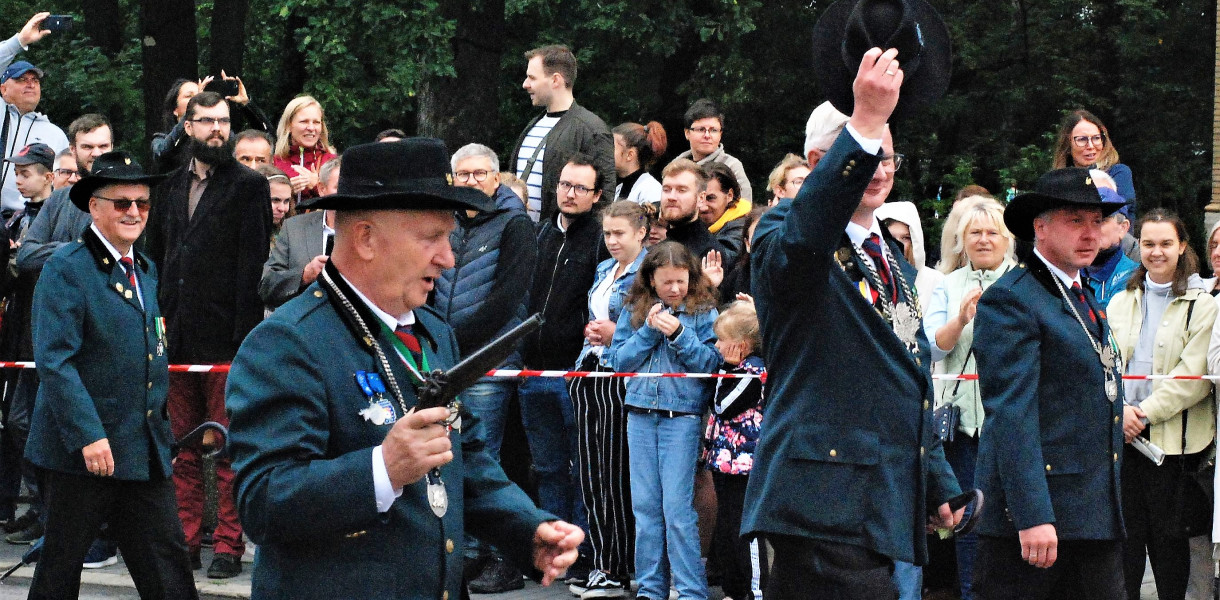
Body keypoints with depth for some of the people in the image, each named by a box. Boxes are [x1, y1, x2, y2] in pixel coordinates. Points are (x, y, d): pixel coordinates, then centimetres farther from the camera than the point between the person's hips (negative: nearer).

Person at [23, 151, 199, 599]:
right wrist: (88, 435, -23)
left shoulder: (146, 271, 16)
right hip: (79, 451, -6)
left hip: (146, 453, 6)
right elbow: (54, 361, -17)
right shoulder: (66, 269, -9)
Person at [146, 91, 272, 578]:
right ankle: (186, 539, 16)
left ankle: (229, 546, 2)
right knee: (183, 445, 10)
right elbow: (155, 256, 19)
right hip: (177, 335, 6)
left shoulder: (248, 186, -3)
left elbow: (252, 264, -8)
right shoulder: (171, 187, 15)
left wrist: (245, 334, -15)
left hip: (225, 334, -6)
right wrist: (156, 318, 9)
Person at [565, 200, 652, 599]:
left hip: (621, 376, -8)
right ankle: (600, 563, 14)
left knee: (615, 475, -5)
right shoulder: (604, 270, 17)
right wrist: (594, 334, 10)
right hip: (590, 372, 8)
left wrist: (617, 333, -18)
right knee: (588, 473, 8)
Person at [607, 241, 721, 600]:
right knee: (645, 506, 7)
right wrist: (649, 330, -8)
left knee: (677, 509, -7)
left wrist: (679, 334, -16)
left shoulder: (703, 311, -1)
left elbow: (713, 362, -7)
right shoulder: (633, 310, 8)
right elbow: (618, 360, 4)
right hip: (641, 415, 4)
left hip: (683, 417, -4)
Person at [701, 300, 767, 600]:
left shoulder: (754, 370, -16)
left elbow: (724, 406, -20)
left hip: (743, 462, -10)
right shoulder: (742, 368, 12)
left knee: (745, 530, -7)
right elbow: (719, 408, 25)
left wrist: (729, 368, -13)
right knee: (726, 529, 15)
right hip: (726, 461, 10)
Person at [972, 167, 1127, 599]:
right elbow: (1011, 414, -17)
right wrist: (1033, 515, -24)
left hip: (1098, 517, 8)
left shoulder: (1088, 301, 20)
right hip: (1035, 507, -8)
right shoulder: (1010, 300, -9)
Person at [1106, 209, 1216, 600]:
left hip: (1173, 436, -4)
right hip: (1123, 435, 4)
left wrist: (1146, 412, -15)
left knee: (1168, 533, 3)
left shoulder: (1201, 305, -3)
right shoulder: (1122, 301, 13)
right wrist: (1119, 409, -12)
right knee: (1126, 530, 7)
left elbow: (1195, 376, -11)